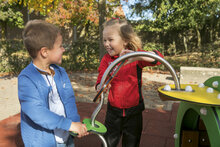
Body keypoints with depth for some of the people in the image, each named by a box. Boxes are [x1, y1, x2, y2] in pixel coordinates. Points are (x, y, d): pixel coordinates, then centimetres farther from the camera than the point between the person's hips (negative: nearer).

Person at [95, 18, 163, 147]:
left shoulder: (135, 56, -10)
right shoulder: (107, 59, -4)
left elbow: (159, 57, -23)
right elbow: (101, 79, -10)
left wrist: (137, 56, -39)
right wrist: (100, 86, -35)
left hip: (133, 111, -1)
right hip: (113, 111, 2)